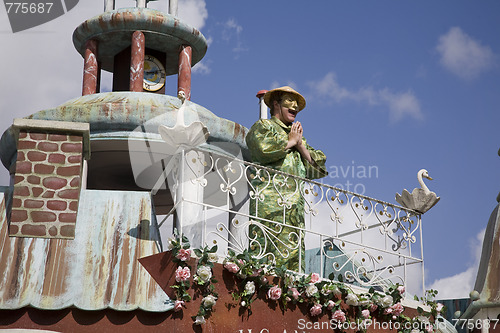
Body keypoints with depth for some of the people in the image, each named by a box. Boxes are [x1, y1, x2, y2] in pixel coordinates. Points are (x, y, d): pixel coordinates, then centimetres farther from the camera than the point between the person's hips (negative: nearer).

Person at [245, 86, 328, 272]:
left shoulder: (297, 135, 32)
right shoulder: (262, 127, 12)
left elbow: (319, 169, 22)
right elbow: (264, 148, -14)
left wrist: (300, 145, 9)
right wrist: (290, 142, 2)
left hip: (295, 204, 7)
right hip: (270, 200, -7)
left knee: (295, 255, -3)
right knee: (270, 251, -18)